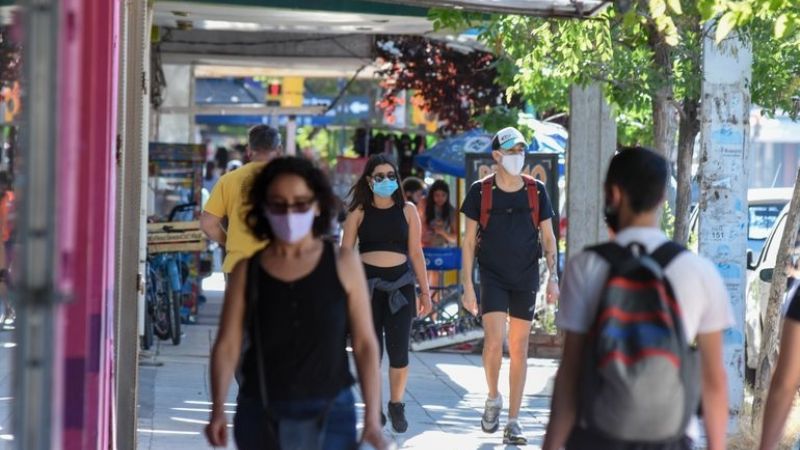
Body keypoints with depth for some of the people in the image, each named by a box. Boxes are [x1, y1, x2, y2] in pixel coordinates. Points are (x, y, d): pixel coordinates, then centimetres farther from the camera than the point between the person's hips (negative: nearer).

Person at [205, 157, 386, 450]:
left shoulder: (343, 265, 1)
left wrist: (372, 419, -7)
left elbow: (365, 344, 0)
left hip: (328, 414, -2)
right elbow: (227, 344, -2)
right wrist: (218, 409, -15)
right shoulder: (247, 271, 3)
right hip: (262, 416, 2)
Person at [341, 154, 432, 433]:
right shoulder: (359, 213, 4)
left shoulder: (407, 211, 8)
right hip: (367, 283, 0)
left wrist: (425, 291, 7)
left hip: (400, 283, 0)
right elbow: (345, 253, 3)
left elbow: (416, 253, 9)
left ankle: (396, 405, 14)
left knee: (399, 350, -5)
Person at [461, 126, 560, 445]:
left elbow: (548, 236, 8)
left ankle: (513, 422, 8)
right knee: (494, 340, -17)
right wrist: (467, 285, -4)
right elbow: (469, 240, 1)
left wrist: (553, 276, -3)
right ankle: (493, 398, 10)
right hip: (492, 276, -2)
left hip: (526, 278, 2)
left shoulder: (536, 191, 3)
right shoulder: (480, 191, -2)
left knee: (519, 349, 3)